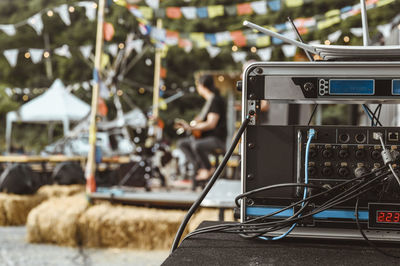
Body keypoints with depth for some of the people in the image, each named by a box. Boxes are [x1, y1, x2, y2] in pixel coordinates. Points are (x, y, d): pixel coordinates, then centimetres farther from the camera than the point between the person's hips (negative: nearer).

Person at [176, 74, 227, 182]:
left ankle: (208, 169, -12)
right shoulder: (209, 100, 15)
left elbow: (211, 124, -26)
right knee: (182, 143, 7)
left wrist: (191, 127, -27)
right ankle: (199, 168, -2)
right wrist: (194, 122, 13)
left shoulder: (216, 100, -17)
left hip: (217, 138, -11)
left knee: (196, 145, -36)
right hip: (206, 136, 11)